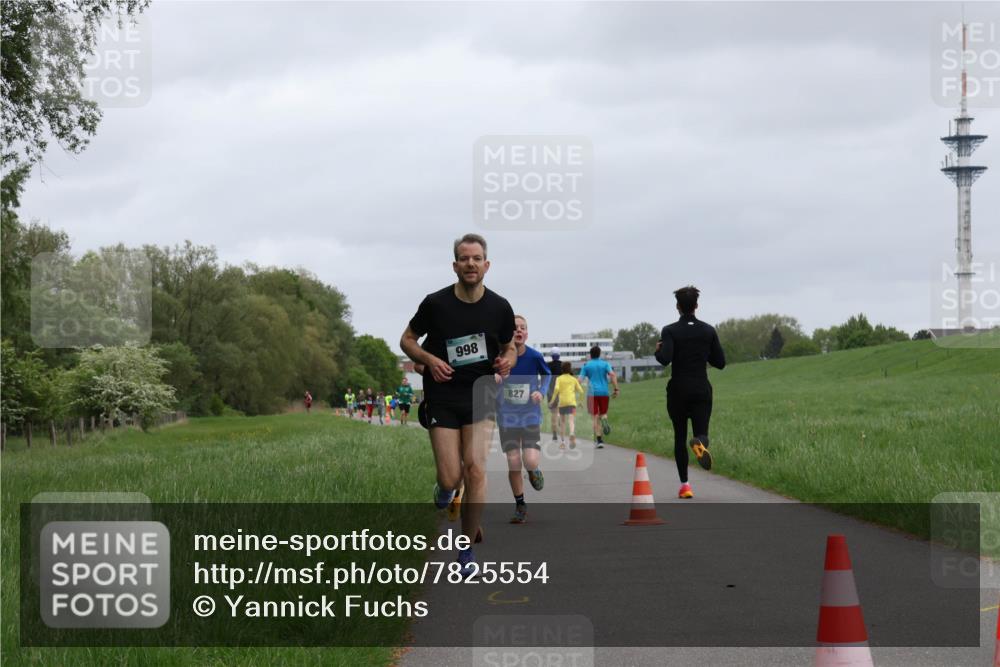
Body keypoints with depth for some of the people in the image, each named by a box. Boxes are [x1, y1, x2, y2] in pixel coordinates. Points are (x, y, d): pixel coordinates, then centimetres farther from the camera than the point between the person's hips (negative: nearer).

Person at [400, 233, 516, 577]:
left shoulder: (499, 307, -1)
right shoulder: (435, 303, -6)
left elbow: (510, 347, 14)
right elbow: (407, 339, 6)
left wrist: (507, 361, -10)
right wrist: (429, 360, -13)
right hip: (443, 397, -1)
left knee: (475, 470, -13)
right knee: (451, 478, -9)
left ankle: (467, 550, 0)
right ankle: (443, 489, 32)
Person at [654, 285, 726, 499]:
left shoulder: (670, 331, -6)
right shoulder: (708, 331, 2)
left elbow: (665, 359, -21)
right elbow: (720, 362, 4)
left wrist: (658, 351, 1)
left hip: (678, 391, -1)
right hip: (702, 391, 1)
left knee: (680, 438, 11)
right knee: (701, 433, 1)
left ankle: (685, 484, 7)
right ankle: (700, 443, -38)